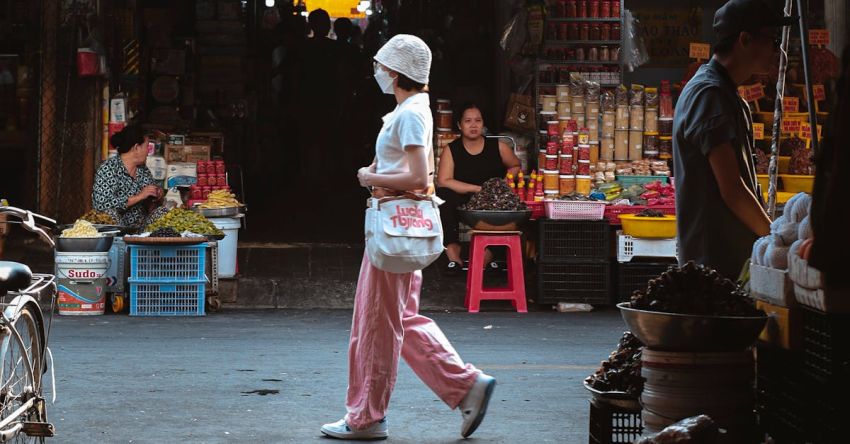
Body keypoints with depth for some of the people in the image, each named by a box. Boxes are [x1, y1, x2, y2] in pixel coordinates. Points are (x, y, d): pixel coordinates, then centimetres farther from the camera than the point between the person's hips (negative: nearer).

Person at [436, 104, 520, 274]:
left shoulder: (498, 147, 3)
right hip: (462, 203, 0)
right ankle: (453, 252, -28)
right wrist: (478, 188, -21)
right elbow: (443, 182, -14)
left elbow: (515, 166, 19)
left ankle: (489, 251, -13)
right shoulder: (451, 150, -2)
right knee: (442, 195, -30)